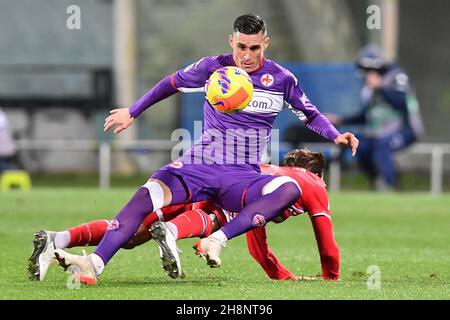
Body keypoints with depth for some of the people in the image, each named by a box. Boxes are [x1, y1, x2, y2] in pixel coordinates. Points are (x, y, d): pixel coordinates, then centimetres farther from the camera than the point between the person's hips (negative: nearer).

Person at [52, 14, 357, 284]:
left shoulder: (281, 78, 3)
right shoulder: (212, 67, 3)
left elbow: (310, 114, 16)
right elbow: (172, 84, 18)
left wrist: (336, 136, -2)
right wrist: (132, 112, 22)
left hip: (243, 177, 0)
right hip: (199, 165, 0)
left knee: (290, 188, -33)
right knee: (147, 195, -27)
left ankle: (217, 240, -38)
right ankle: (94, 265, -36)